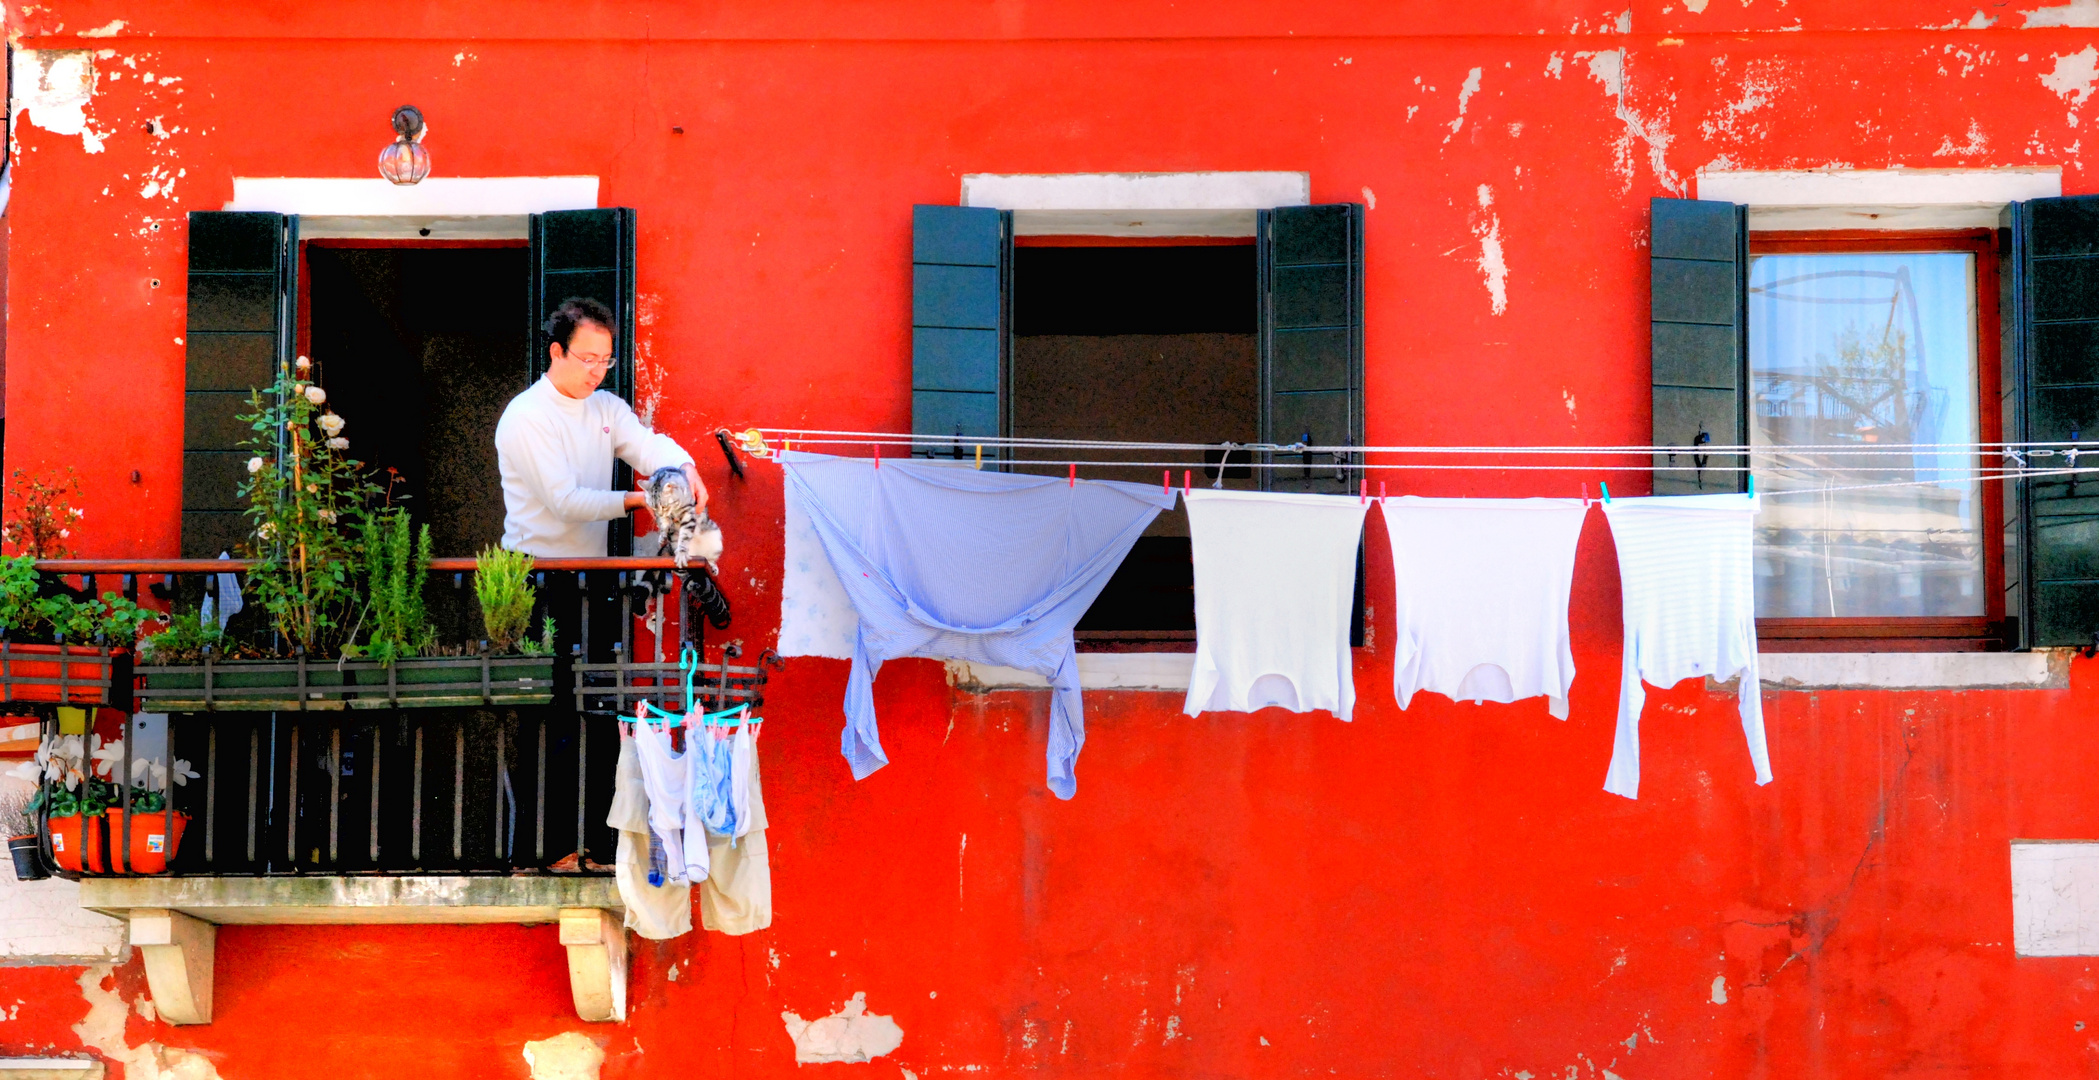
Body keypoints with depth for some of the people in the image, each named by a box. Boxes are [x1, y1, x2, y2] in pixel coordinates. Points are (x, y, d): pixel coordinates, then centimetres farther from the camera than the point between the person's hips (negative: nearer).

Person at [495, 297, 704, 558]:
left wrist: (686, 470, -24)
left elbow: (649, 446, -2)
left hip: (594, 560, 7)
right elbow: (564, 502, -15)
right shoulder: (526, 416, -10)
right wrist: (639, 500, -20)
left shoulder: (607, 407, 14)